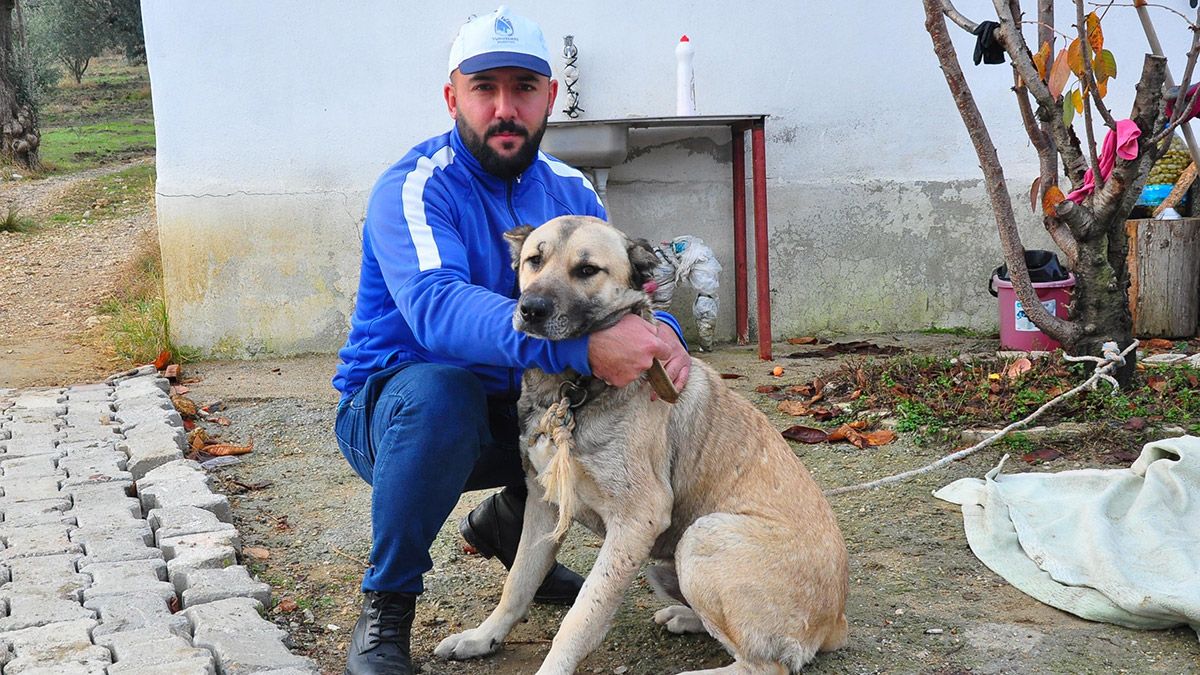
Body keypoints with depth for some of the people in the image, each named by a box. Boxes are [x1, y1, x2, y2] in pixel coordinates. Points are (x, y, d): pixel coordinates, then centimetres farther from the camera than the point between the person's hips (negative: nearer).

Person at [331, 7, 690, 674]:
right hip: (389, 409, -6)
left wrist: (659, 333, -27)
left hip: (511, 409, 6)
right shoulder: (413, 187, -20)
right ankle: (387, 601, -15)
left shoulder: (567, 189, 1)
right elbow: (438, 308, -38)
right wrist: (582, 345, -51)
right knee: (440, 392, -38)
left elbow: (623, 292, -1)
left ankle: (508, 523, 14)